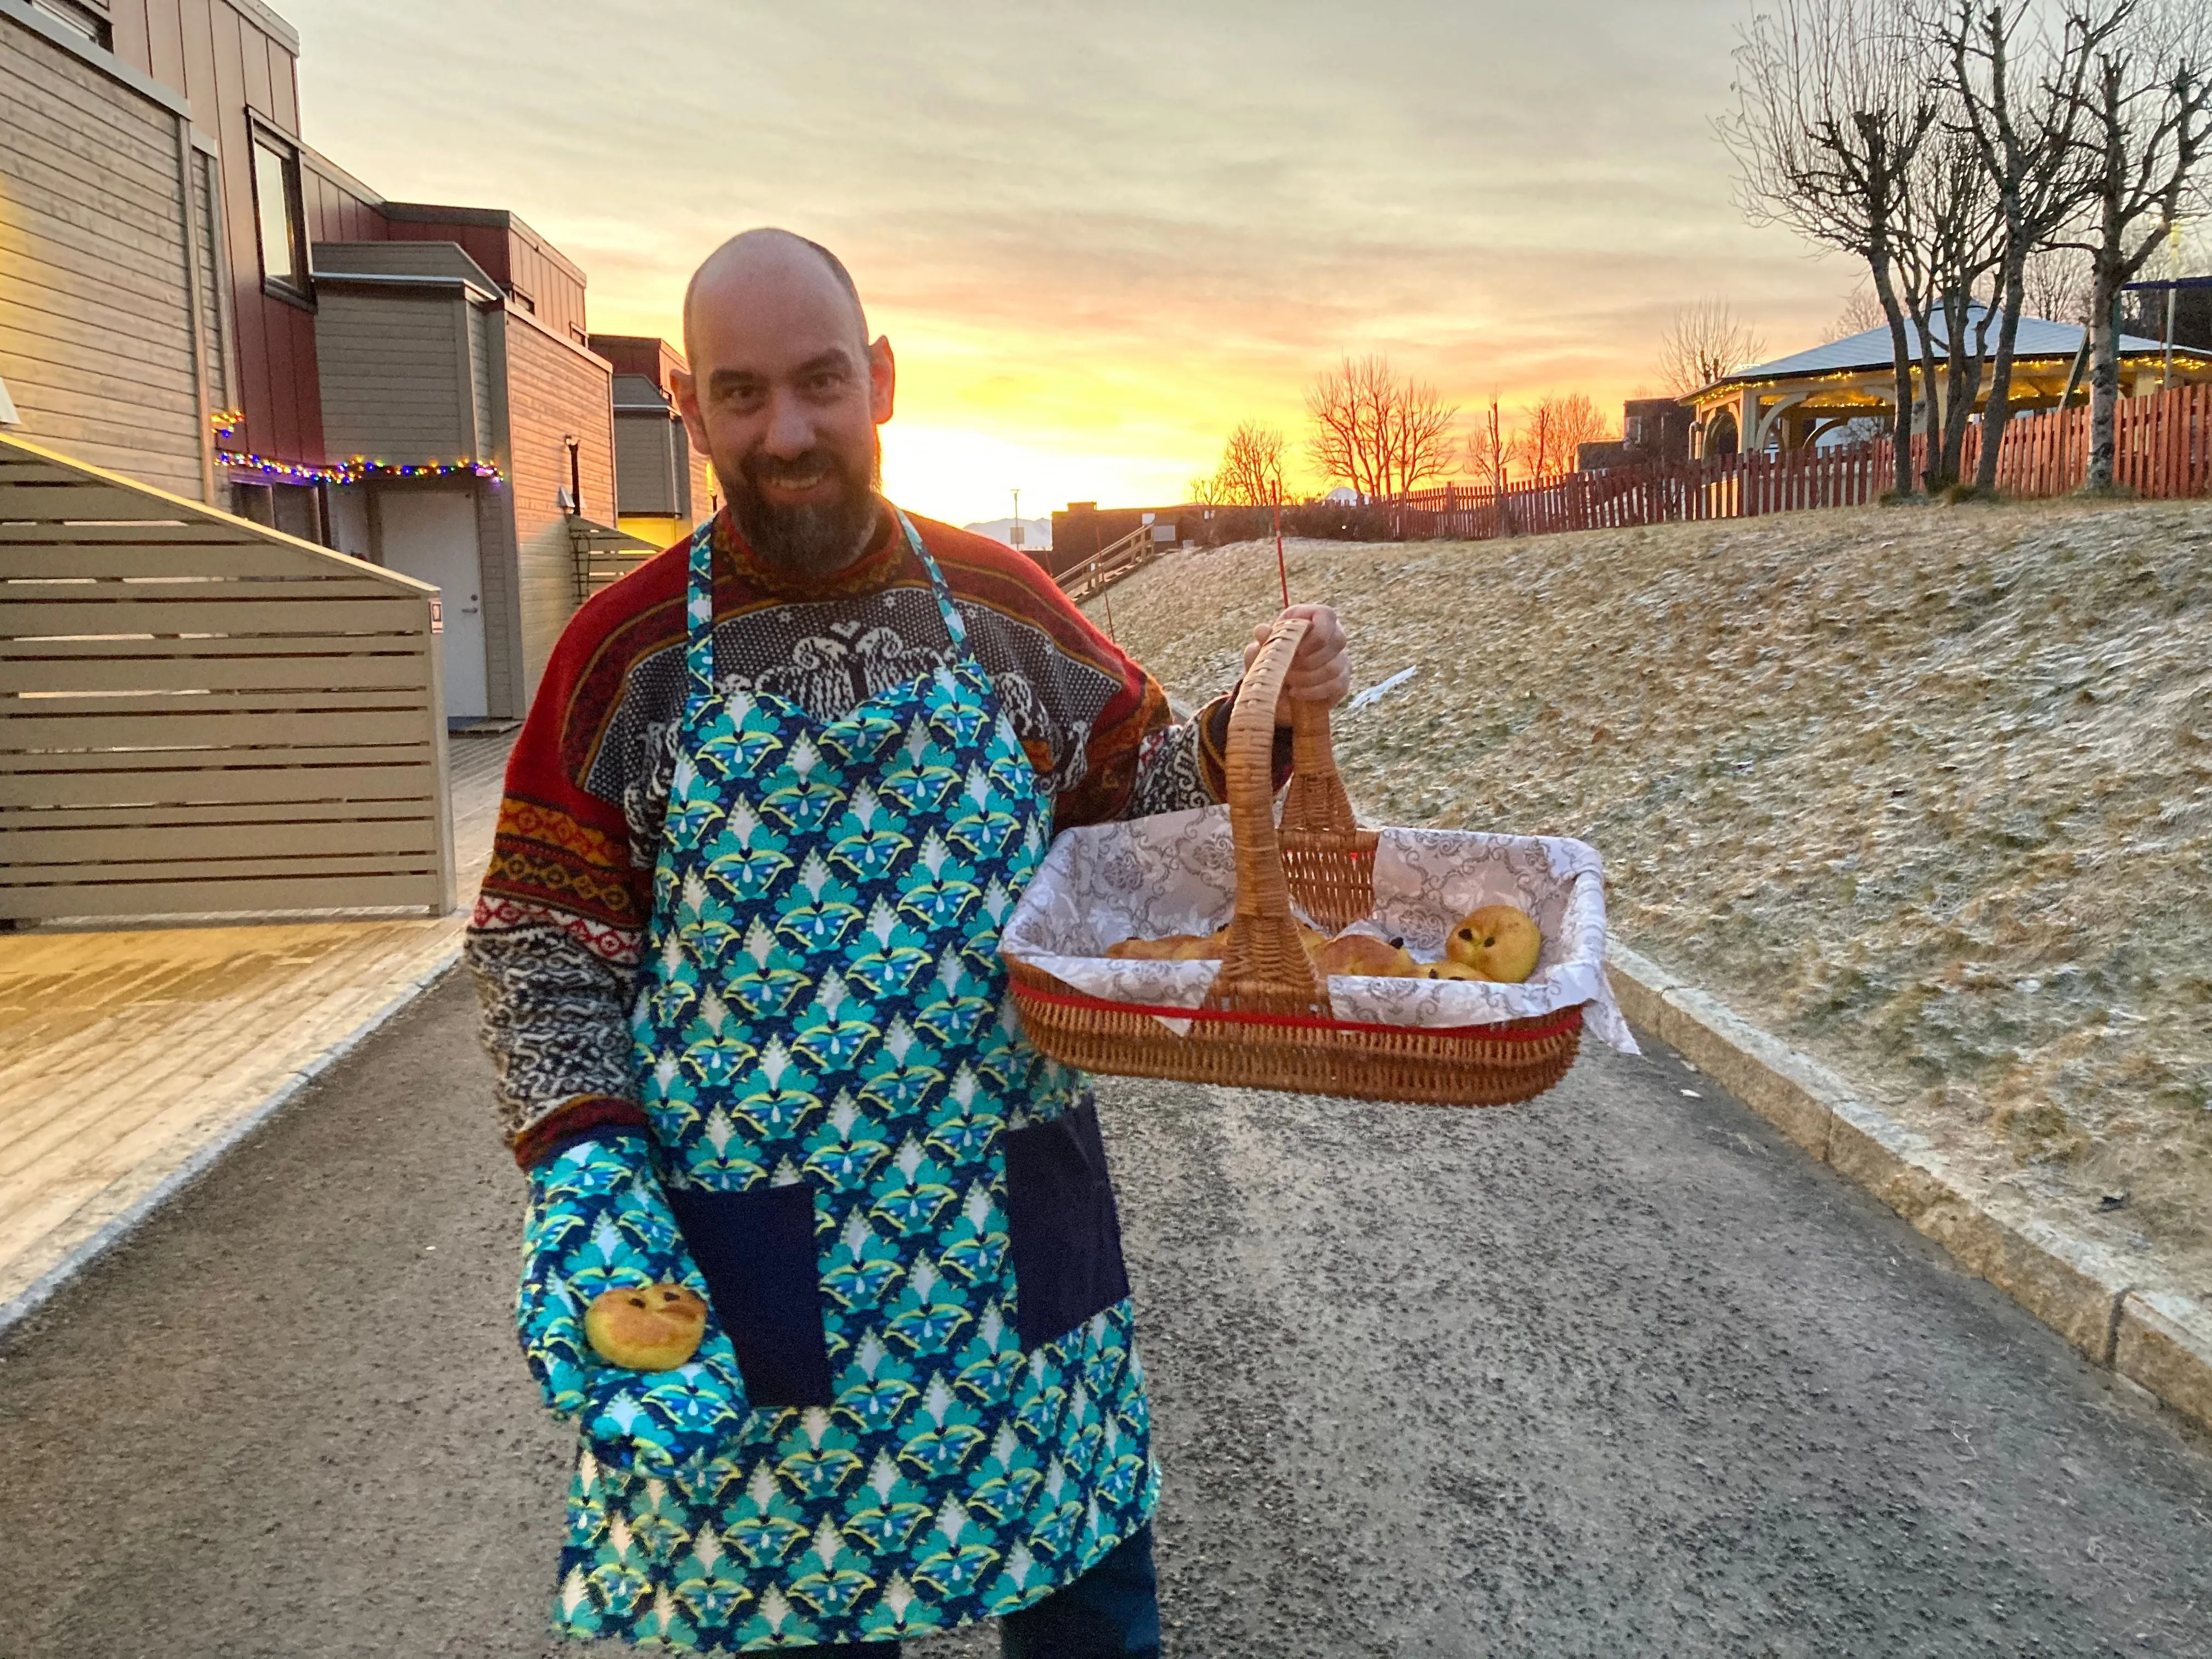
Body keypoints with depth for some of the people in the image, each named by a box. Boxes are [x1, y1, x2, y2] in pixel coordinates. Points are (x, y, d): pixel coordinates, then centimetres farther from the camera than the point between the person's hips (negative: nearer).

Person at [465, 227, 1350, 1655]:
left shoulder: (1003, 606, 0)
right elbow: (545, 950, -2)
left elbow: (1133, 800, 11)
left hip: (1018, 1248, 2)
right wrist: (585, 1185, -15)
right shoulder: (626, 653, -5)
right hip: (746, 1272, -1)